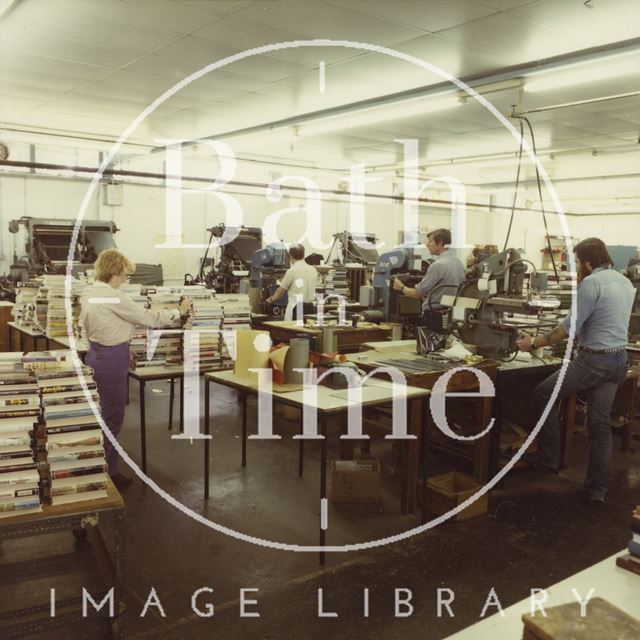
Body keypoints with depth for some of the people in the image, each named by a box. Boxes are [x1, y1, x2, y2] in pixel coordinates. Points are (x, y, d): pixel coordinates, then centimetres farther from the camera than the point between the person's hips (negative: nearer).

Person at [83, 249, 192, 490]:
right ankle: (107, 473, 10)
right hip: (111, 360, -10)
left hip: (97, 354, 10)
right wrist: (180, 311, -1)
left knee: (107, 412, 19)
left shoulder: (90, 294, 8)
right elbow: (149, 318, -14)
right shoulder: (115, 298, -20)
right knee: (113, 416, 1)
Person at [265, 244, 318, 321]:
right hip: (310, 307, 5)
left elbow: (281, 290, 2)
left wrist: (271, 299, 21)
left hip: (296, 307, -5)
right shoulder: (313, 270, 6)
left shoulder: (292, 271, -8)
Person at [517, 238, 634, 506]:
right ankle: (596, 490, 14)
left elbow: (570, 327, -16)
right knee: (600, 424, 11)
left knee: (543, 393, 6)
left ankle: (549, 458, 9)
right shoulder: (624, 282, 14)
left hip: (594, 359, -8)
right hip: (619, 359, 9)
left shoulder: (591, 283, -13)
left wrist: (535, 343, -7)